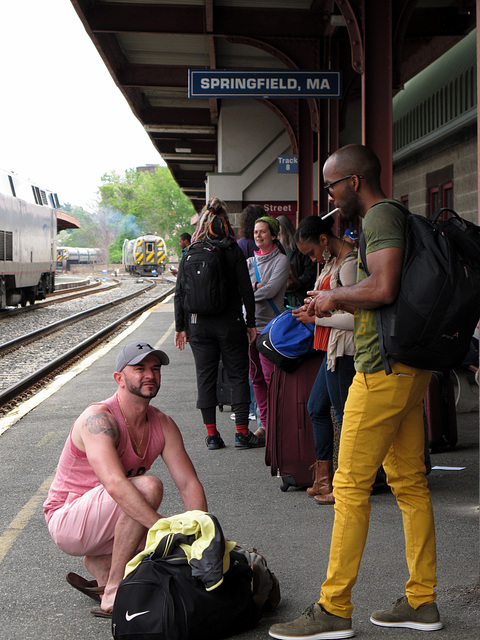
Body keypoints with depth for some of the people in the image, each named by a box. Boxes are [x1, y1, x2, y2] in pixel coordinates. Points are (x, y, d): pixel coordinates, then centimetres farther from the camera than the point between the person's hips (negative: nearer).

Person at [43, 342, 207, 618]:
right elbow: (115, 484, -37)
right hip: (67, 520, -8)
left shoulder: (163, 425, -1)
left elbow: (189, 484, -5)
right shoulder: (98, 419, -24)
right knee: (148, 486, -31)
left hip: (105, 526, 8)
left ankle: (100, 563, 12)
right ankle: (113, 594, -25)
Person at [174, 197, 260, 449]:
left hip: (199, 324, 2)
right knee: (238, 375, 6)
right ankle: (242, 432, 4)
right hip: (230, 323, -2)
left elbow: (180, 293, 2)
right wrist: (251, 323, 2)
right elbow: (246, 290, -6)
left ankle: (212, 434, 7)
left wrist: (180, 327, 8)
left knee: (205, 377, 8)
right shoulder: (233, 252, -6)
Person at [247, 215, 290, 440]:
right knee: (256, 375, 7)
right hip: (250, 323, 6)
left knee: (270, 375, -11)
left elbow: (271, 289, -12)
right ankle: (264, 422, 14)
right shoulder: (250, 261, 17)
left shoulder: (281, 260, -1)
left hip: (270, 324, -6)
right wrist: (256, 286, -13)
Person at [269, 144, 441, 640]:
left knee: (351, 486, -6)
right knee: (409, 482, 12)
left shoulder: (381, 217, -12)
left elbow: (383, 289, -26)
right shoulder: (393, 217, 19)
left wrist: (334, 295, -10)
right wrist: (334, 308, 18)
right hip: (412, 369, 10)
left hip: (384, 370, -10)